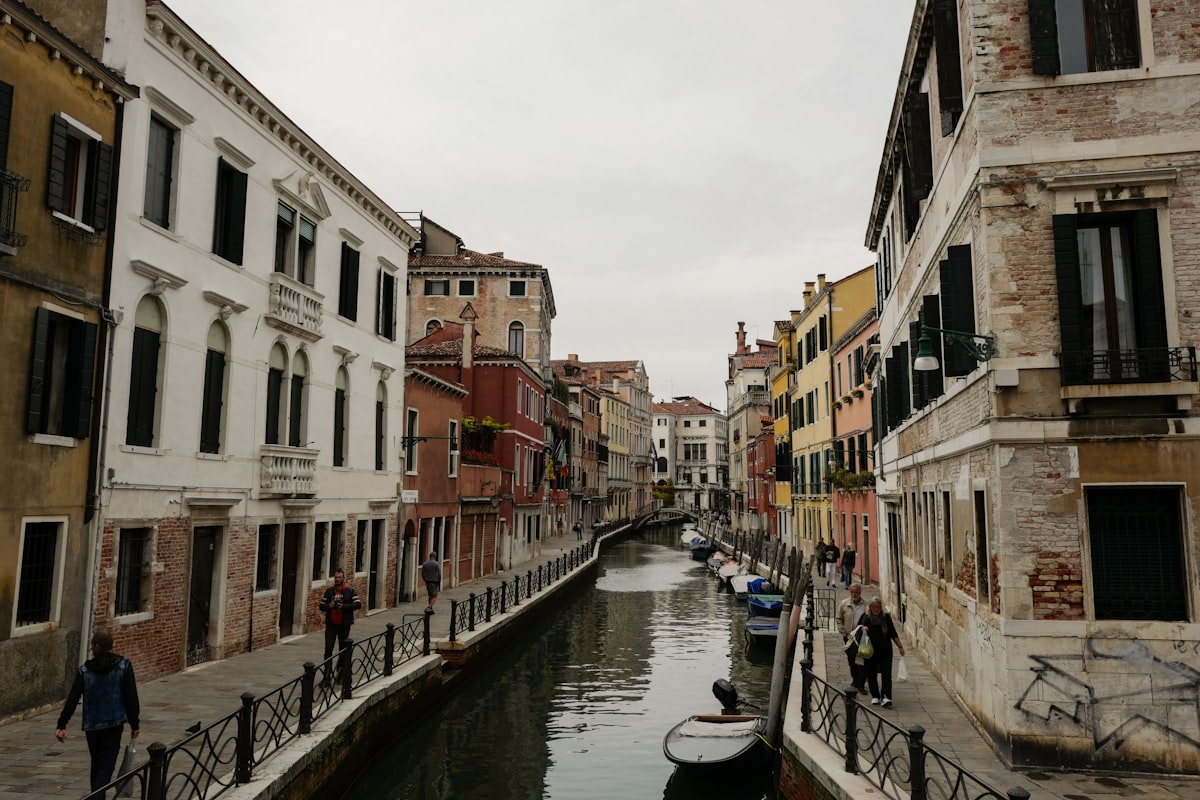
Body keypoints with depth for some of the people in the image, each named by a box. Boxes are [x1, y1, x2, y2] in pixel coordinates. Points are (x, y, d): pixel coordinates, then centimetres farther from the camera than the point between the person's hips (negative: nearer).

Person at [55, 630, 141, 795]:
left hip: (91, 725, 2)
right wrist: (135, 723, 0)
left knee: (96, 763, 20)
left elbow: (72, 699, -5)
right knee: (106, 765, -1)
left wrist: (62, 725, 1)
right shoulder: (124, 665, -6)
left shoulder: (84, 670, -3)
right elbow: (131, 698, -7)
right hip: (114, 724, -2)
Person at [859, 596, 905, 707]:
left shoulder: (886, 617, 3)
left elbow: (893, 633, 10)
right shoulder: (866, 617, -1)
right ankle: (875, 696, 20)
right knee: (871, 675, 6)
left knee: (886, 674, -10)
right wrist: (863, 629, -30)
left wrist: (900, 646, 9)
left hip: (885, 651, 0)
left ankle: (886, 697, -13)